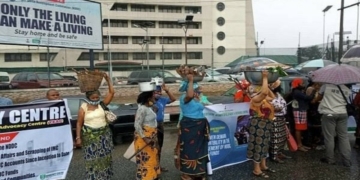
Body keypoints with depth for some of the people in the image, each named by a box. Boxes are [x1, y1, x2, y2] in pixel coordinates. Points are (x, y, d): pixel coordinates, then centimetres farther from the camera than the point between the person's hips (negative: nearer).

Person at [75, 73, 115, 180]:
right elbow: (79, 123, -3)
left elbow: (112, 92, -3)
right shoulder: (83, 107, -5)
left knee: (104, 158, 11)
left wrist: (108, 80, -9)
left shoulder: (102, 104, 2)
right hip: (90, 137, -3)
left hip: (104, 135, 3)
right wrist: (78, 137, -8)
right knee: (92, 160, 2)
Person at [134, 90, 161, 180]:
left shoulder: (149, 107, 5)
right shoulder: (142, 109, -23)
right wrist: (144, 138, -28)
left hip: (151, 137, 9)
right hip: (144, 138, -9)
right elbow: (137, 125, -25)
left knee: (152, 158, 20)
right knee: (145, 160, 1)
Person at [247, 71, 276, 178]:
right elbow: (264, 92, -35)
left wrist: (268, 85, 17)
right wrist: (264, 78, -26)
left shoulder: (263, 99, 12)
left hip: (265, 125, 10)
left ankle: (263, 166, 31)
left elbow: (272, 97, 28)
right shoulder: (255, 99, -18)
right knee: (258, 145, -4)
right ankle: (256, 169, 4)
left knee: (264, 145, 18)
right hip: (258, 125, -10)